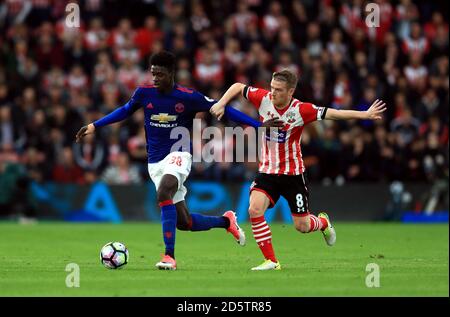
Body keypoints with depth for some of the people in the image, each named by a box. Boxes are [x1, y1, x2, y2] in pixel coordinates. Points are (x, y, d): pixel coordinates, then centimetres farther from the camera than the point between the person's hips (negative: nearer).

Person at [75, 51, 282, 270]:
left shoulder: (188, 97, -9)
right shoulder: (144, 93, 0)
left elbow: (222, 109, -1)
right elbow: (125, 111, 20)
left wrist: (258, 125, -3)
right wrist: (94, 126, 18)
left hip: (178, 155, -4)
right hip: (155, 162, 4)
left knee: (163, 195, -35)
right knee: (184, 222, 2)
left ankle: (169, 256, -34)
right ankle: (226, 221, 31)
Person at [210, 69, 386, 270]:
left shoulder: (301, 110, -16)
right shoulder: (263, 99, -8)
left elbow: (332, 114, -19)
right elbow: (238, 87, 6)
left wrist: (366, 115, -25)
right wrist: (221, 103, -7)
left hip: (293, 173, -2)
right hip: (267, 171, 2)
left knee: (302, 226, 3)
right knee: (254, 209, -22)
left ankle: (323, 222, 41)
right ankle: (271, 261, -12)